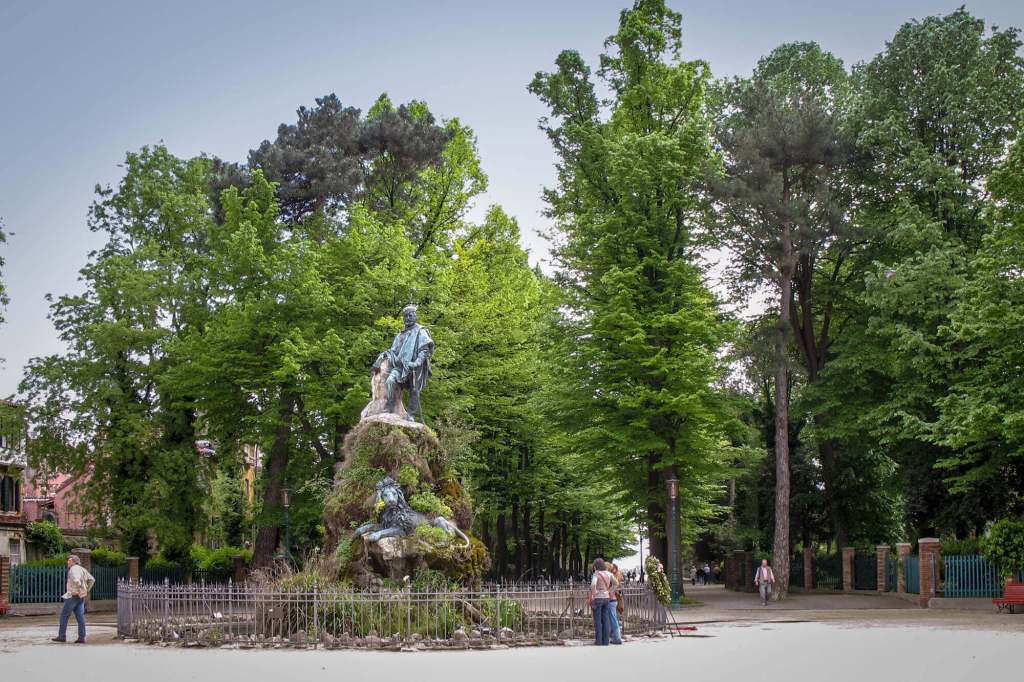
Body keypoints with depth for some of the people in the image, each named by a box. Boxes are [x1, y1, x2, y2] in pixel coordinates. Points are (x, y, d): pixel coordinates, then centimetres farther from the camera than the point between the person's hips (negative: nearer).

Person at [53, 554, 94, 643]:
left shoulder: (73, 569, -12)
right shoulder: (82, 569, 14)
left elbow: (76, 580, -29)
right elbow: (92, 579, 17)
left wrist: (76, 591, -18)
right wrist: (86, 590, 15)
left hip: (73, 596, -8)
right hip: (81, 597, 8)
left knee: (64, 615, 2)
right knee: (80, 617, 4)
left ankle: (62, 636, 5)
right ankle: (81, 638, 1)